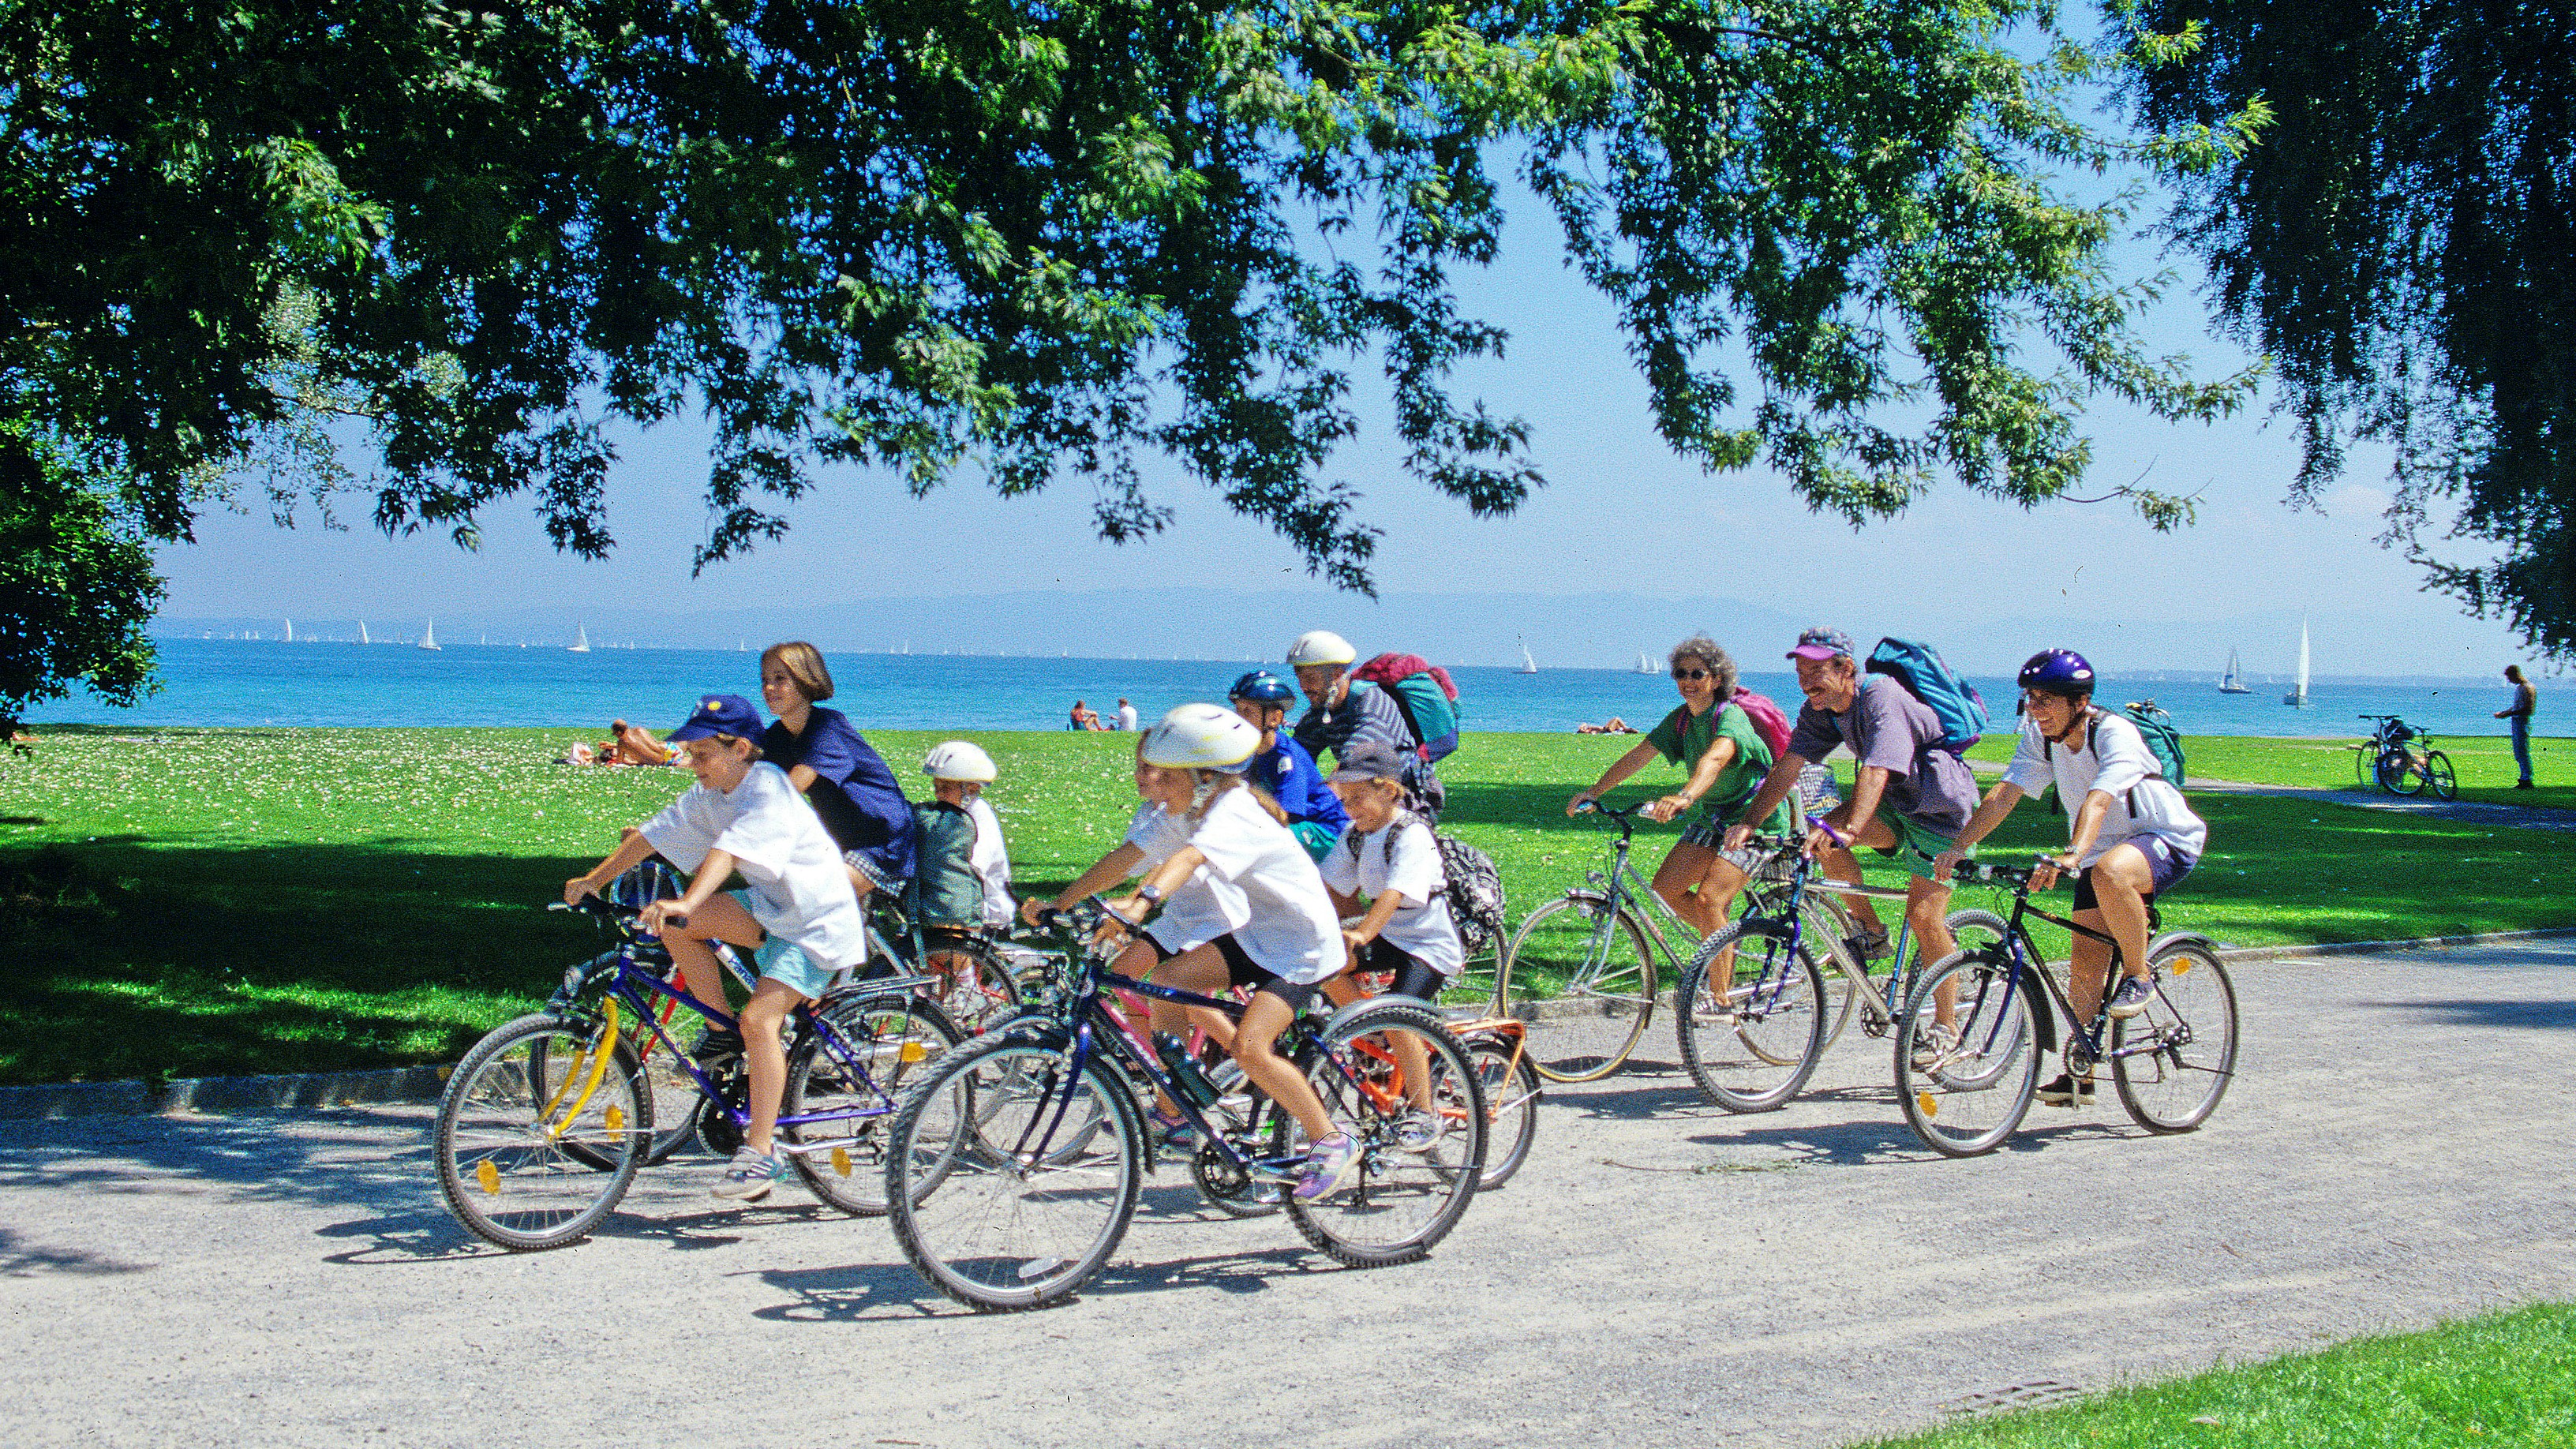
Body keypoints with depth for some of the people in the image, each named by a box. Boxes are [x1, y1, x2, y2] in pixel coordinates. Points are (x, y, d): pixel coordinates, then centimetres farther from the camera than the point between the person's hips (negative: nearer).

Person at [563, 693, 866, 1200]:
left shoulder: (769, 791, -25)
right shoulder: (711, 793, 1)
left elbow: (730, 850, -40)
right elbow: (654, 834, 4)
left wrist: (685, 903, -54)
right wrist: (593, 880, -1)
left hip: (818, 920, -8)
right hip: (770, 906, 8)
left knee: (758, 1017, -21)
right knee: (676, 928, -12)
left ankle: (761, 1152, -15)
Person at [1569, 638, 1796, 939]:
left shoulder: (1731, 717, -23)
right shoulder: (1681, 718, 1)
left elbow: (1715, 758, -43)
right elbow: (1638, 755, -3)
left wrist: (1685, 796, -61)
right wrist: (1592, 792, -13)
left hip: (1757, 817, -8)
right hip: (1712, 814, 8)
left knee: (1708, 899, -23)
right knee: (1665, 888, 0)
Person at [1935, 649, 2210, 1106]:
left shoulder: (2115, 733, -27)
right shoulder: (2040, 734, -7)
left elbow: (2098, 800, -42)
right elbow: (2004, 794, -13)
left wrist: (2071, 856, -58)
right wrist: (1959, 847, -25)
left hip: (2168, 840, -7)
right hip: (2101, 848, 7)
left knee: (2108, 873, -39)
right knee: (2085, 964, -1)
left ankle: (2139, 976, -17)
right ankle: (2080, 1074, 10)